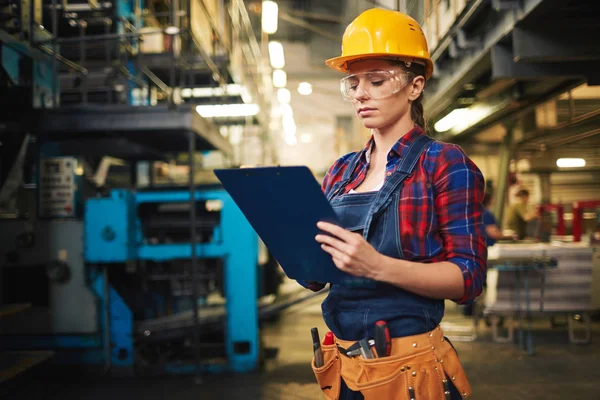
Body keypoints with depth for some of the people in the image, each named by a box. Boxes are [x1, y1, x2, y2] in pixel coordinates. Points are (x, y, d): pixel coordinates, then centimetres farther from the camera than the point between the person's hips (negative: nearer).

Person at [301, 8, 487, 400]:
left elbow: (468, 277, -15)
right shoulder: (341, 172, 8)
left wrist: (377, 266, -28)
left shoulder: (446, 163, -8)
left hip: (409, 368, -5)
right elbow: (318, 277, 12)